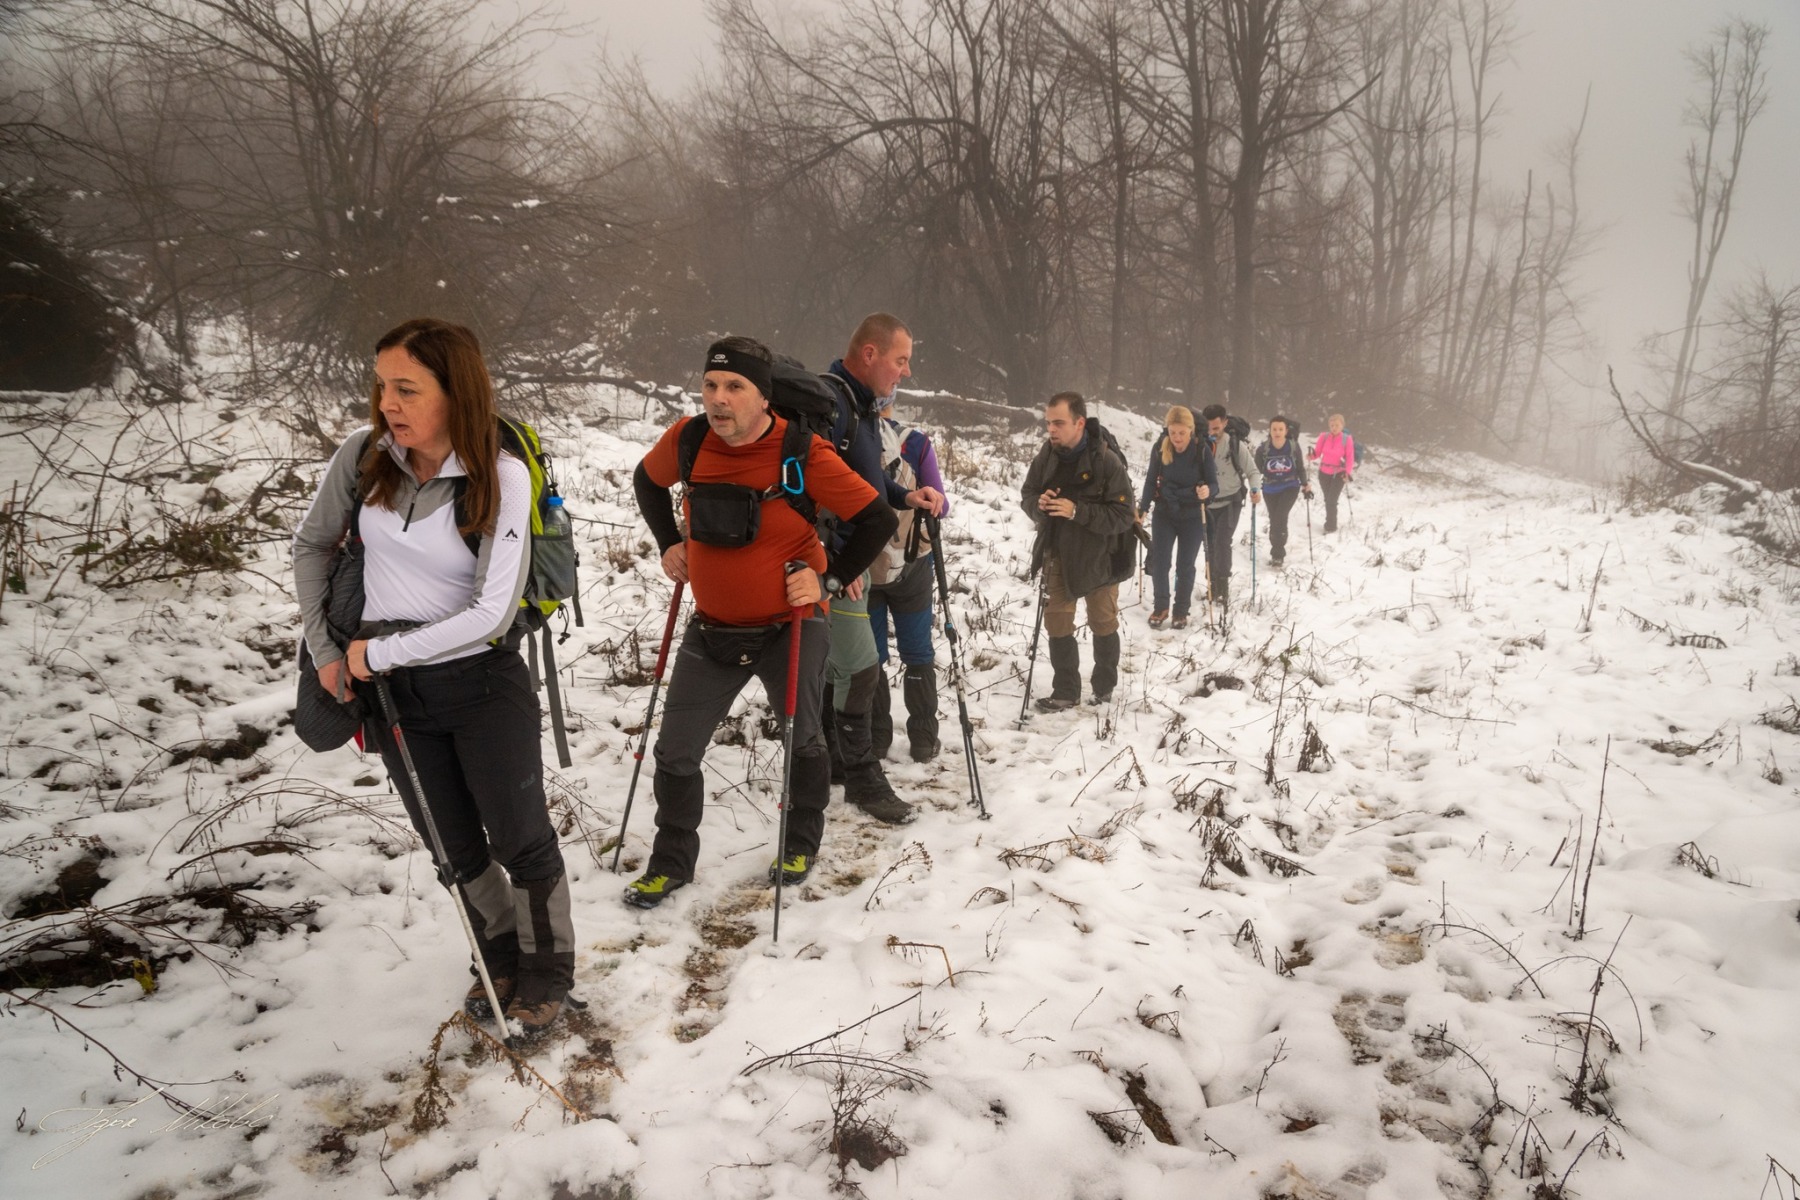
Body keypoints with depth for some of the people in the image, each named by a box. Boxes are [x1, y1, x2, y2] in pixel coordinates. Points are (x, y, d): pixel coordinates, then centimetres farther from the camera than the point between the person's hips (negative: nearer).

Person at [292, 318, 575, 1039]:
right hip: (394, 689, 4)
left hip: (483, 683, -4)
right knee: (456, 849, 16)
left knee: (521, 842, 5)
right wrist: (324, 649, 5)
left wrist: (378, 652, -17)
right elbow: (312, 545, 9)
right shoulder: (363, 458, -8)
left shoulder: (502, 478, -19)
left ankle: (546, 975, 28)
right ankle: (501, 959, 39)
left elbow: (492, 613, -22)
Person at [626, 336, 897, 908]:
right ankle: (672, 861, 26)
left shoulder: (802, 454, -20)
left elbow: (878, 519, -13)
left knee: (804, 741, 15)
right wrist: (669, 545, 8)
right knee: (675, 751, 5)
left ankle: (801, 845, 39)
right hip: (712, 629, 3)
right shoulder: (686, 440, -8)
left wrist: (828, 579, -15)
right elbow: (647, 481, 16)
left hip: (790, 628, -3)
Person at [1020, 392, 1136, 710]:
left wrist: (1077, 511, -33)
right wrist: (1038, 505, -20)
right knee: (1057, 623, 6)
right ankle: (1065, 692, 19)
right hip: (1057, 553, 4)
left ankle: (1104, 688, 32)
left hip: (1098, 556, -4)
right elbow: (1027, 495, 3)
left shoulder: (1106, 460, -23)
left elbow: (1123, 515, -23)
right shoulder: (1046, 457, -9)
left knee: (1103, 623, 13)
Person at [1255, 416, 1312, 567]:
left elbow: (1300, 468, 1)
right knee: (1274, 521, 13)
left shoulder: (1294, 447, -14)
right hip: (1270, 490, 2)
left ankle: (1277, 554, -10)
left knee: (1279, 518, -19)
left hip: (1290, 487, -2)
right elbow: (1256, 470, -2)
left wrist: (1305, 484, -2)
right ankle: (1277, 552, 33)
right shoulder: (1263, 449, -16)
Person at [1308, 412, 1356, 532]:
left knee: (1332, 500, -9)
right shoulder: (1324, 437, -6)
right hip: (1324, 472, 3)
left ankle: (1331, 526, 6)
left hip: (1339, 474, -3)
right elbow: (1317, 453, -5)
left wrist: (1348, 472, -22)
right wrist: (1311, 456, -27)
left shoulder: (1347, 439, -12)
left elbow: (1350, 458, -10)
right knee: (1328, 499, 14)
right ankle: (1330, 524, 31)